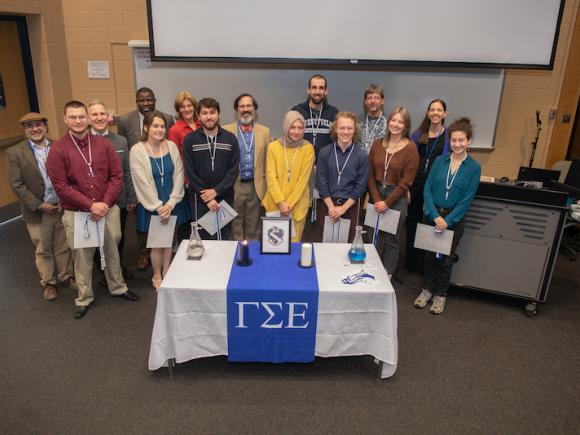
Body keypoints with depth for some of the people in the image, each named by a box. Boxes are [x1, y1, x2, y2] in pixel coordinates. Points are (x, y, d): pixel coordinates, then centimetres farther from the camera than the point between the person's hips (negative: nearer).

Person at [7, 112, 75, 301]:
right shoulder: (15, 153, -5)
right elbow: (17, 185, -8)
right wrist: (39, 205, -13)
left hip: (62, 207, 1)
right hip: (37, 211, -1)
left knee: (63, 246, 13)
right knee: (42, 249, 12)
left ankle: (66, 276, 31)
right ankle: (48, 283, 28)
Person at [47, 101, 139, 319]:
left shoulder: (104, 144, 1)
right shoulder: (58, 150, -7)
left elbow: (117, 175, -1)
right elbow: (61, 186, -10)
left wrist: (104, 203, -12)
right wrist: (90, 205, -16)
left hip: (108, 209, 2)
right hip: (76, 213, -2)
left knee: (112, 250, 16)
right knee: (82, 256, 10)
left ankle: (118, 287, 36)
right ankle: (84, 298, 27)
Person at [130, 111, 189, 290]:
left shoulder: (171, 146, -4)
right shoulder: (137, 150, -12)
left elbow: (178, 176, -4)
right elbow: (142, 182, -13)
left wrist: (170, 203, -12)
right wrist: (158, 206, -14)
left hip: (172, 203, 3)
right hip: (151, 206, -3)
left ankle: (166, 274, 32)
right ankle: (157, 277, 29)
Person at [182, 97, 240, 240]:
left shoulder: (230, 139, 2)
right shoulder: (190, 140, 0)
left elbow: (234, 170, -2)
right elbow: (190, 172, -4)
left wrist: (216, 191, -14)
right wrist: (207, 198, -11)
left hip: (224, 197, 1)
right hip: (200, 199, -1)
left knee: (224, 240, 7)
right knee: (201, 238, 6)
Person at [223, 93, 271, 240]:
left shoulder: (264, 131, 7)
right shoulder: (226, 130, 1)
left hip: (256, 186, 1)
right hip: (234, 186, -1)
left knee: (253, 228, 10)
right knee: (235, 227, 8)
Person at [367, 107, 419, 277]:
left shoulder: (410, 148, -7)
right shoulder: (377, 144, 4)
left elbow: (406, 182, -9)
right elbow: (370, 174, 3)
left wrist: (387, 203, -12)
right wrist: (376, 199, -8)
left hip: (397, 198, -3)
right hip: (376, 194, 3)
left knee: (391, 240, 6)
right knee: (374, 238, 7)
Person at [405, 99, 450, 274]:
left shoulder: (448, 135, -1)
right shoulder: (418, 134, 6)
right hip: (416, 183, 3)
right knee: (412, 223, 11)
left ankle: (423, 266, 21)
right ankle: (411, 263, 27)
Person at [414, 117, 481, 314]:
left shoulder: (474, 168, -7)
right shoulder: (439, 161, -1)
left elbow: (466, 200, -9)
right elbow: (427, 189, -4)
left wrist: (447, 220, -14)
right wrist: (435, 216, -14)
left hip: (454, 219, -2)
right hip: (432, 215, 2)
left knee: (445, 258, 10)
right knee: (429, 255, 12)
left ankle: (440, 294, 28)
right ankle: (428, 288, 31)